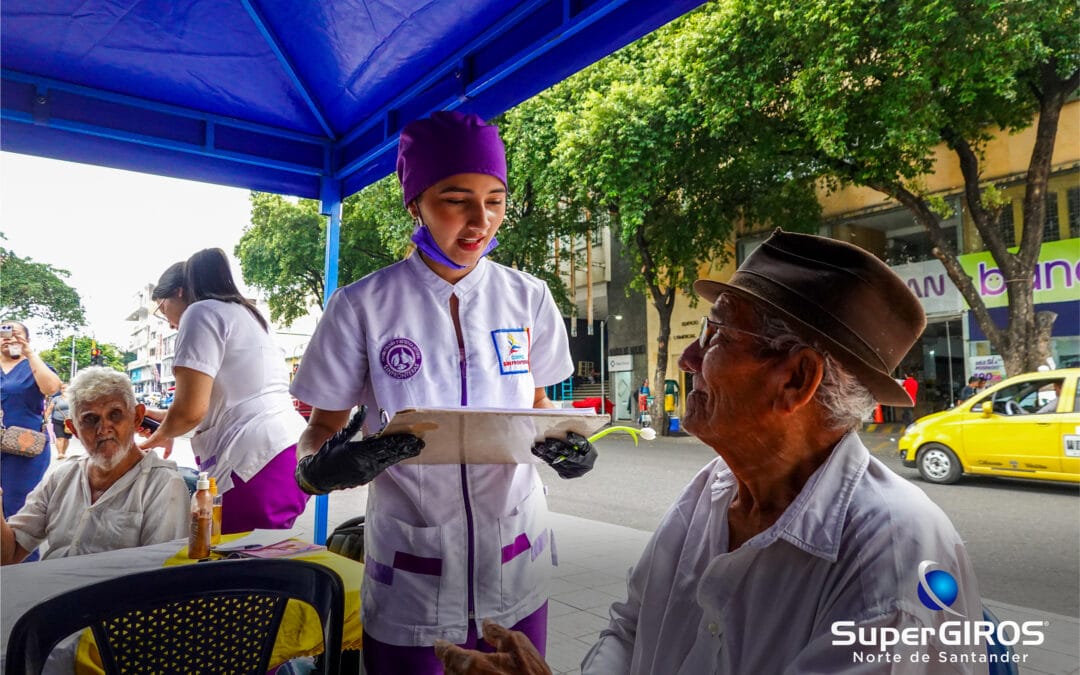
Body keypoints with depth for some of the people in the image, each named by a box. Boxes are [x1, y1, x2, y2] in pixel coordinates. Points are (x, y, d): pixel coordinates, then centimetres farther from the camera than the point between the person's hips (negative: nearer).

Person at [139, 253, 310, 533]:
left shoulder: (202, 312, -2)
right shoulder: (246, 313, 26)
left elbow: (190, 410, -11)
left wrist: (162, 434, 11)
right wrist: (166, 418, 36)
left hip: (256, 463, -10)